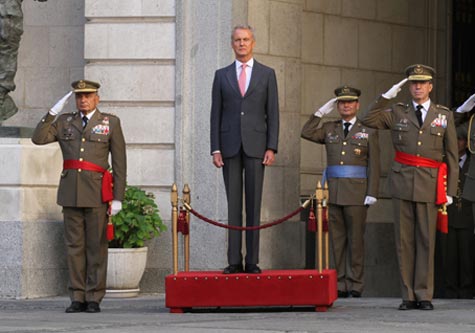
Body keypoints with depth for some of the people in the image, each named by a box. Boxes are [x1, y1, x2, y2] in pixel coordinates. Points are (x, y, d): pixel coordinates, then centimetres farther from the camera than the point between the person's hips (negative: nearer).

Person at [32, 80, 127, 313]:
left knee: (96, 246, -2)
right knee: (74, 245, 3)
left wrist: (118, 197, -4)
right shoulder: (64, 122, 13)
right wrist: (53, 112, -5)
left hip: (97, 193, -3)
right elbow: (38, 138, 1)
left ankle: (94, 299, 2)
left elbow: (119, 162, 2)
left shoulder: (110, 123, 5)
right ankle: (77, 298, 6)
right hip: (71, 192, 3)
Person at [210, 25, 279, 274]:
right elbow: (216, 114, 8)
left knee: (254, 204, -2)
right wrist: (215, 149, -1)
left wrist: (272, 148, -5)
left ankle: (252, 261, -2)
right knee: (233, 204, 0)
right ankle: (234, 261, 0)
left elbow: (272, 113, 4)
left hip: (255, 146, -1)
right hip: (230, 146, 1)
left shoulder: (267, 74, 7)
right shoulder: (222, 75, 10)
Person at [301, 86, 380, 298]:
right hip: (333, 191, 3)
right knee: (337, 238, 3)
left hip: (357, 193, -3)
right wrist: (321, 112, -1)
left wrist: (372, 193, -9)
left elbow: (374, 164, -1)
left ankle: (356, 284, 1)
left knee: (356, 239, -3)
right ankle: (340, 284, 6)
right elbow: (307, 133, 0)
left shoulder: (368, 131, 4)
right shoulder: (329, 129, 14)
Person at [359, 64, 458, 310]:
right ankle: (408, 296, 3)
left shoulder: (444, 116, 9)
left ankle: (424, 296, 0)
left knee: (426, 240, -4)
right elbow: (367, 119, 2)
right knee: (404, 240, 1)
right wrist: (387, 96, -3)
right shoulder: (397, 113, 11)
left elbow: (452, 156, 8)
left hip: (429, 185, -1)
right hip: (402, 183, 1)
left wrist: (451, 190, 2)